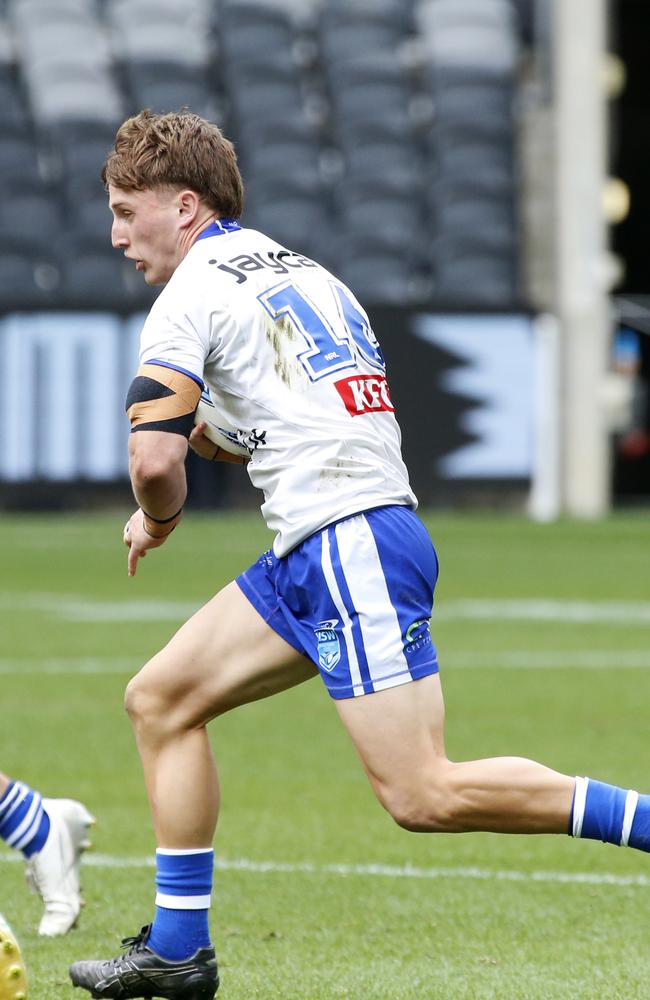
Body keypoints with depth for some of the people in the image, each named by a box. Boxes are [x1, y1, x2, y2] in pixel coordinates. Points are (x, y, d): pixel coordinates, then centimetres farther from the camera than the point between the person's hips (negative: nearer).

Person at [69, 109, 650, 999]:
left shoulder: (190, 295, -6)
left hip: (351, 545, -10)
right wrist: (228, 437, 19)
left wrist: (157, 519, 6)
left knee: (426, 798, -13)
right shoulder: (302, 271, 21)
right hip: (315, 558, 10)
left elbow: (154, 460, -16)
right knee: (160, 700, 13)